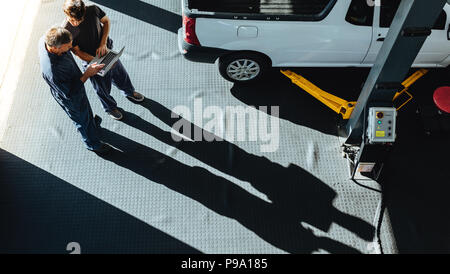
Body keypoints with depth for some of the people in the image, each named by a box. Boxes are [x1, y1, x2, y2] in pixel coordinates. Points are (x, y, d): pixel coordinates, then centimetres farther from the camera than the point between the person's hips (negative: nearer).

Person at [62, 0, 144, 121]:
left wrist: (103, 44, -17)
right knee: (102, 89, 18)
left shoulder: (93, 10, -24)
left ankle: (130, 92, 59)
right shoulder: (67, 31, -28)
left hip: (107, 51, 3)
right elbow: (78, 52, -18)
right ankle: (110, 107, 49)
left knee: (121, 75, 26)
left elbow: (106, 21, -5)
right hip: (92, 62, -3)